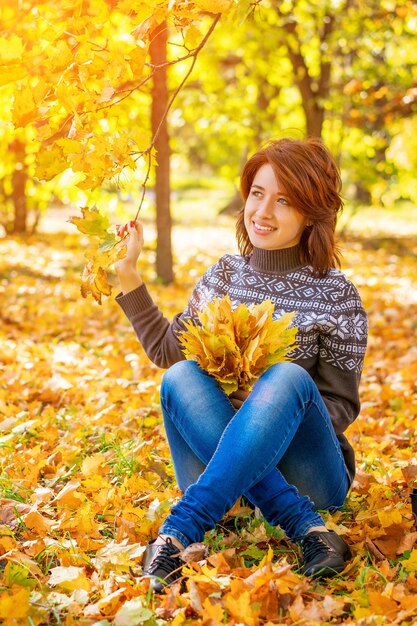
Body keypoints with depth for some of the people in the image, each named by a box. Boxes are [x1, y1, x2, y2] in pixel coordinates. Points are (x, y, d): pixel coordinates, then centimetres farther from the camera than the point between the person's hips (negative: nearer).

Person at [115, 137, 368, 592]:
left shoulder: (336, 296, -3)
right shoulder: (225, 274, 9)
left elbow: (341, 405, -2)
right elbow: (166, 348, 17)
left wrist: (271, 407, -20)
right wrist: (127, 273, 11)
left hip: (310, 475, -3)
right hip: (223, 462, 4)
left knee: (288, 376, -32)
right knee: (179, 377, -25)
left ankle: (181, 527, -40)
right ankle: (306, 527, -33)